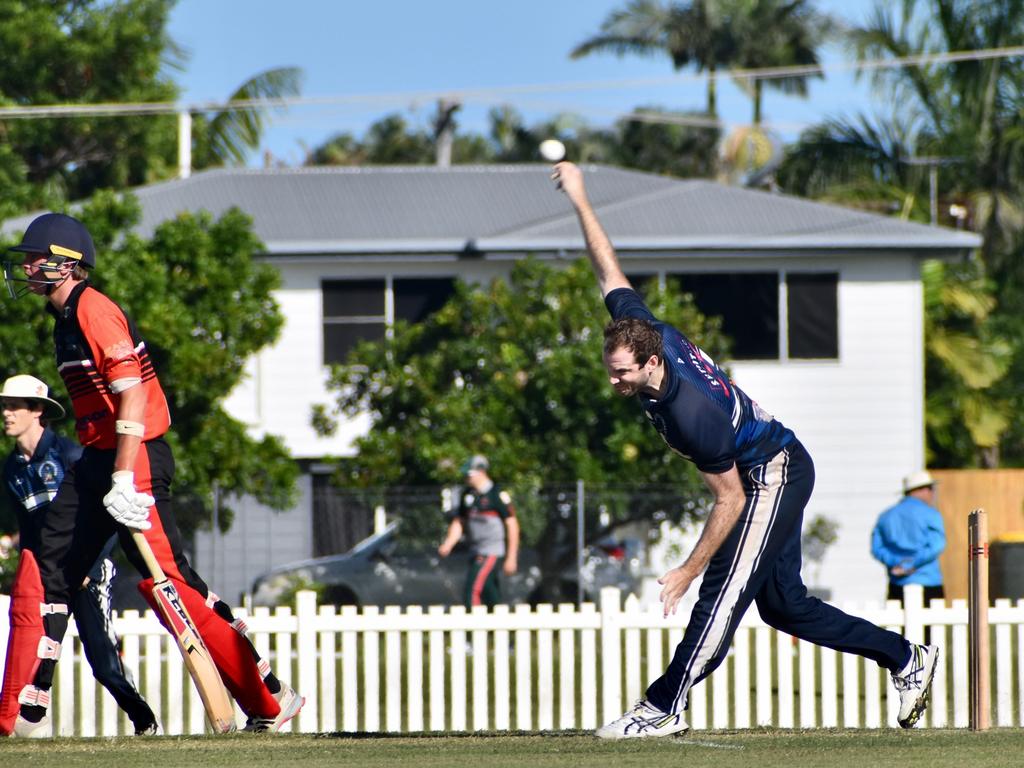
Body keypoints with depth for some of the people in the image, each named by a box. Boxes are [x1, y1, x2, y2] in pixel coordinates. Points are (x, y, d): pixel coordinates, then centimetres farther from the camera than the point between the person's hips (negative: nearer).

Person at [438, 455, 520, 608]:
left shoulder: (498, 494, -10)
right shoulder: (468, 494, 12)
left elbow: (512, 525, -10)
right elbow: (459, 522, 17)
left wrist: (511, 558, -12)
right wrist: (448, 545, -1)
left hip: (492, 552, -8)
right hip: (475, 552, 8)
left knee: (473, 589, -17)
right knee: (490, 596, 11)